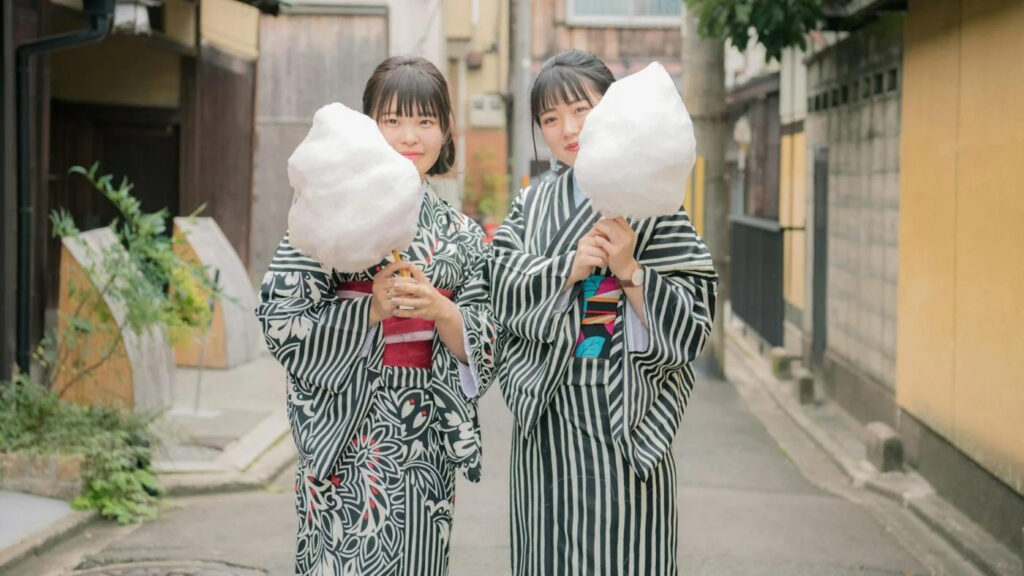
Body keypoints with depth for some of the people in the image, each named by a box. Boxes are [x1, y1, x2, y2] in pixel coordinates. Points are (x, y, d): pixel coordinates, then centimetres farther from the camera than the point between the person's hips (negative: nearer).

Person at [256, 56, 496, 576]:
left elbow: (483, 349, 5)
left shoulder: (460, 235, 9)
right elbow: (282, 322, -9)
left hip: (427, 438, 4)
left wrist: (438, 310, -14)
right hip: (351, 430, -4)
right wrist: (372, 309, -19)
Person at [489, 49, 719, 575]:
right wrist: (571, 265, -14)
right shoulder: (530, 205, 12)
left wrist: (628, 270, -17)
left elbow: (692, 324, -6)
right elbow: (502, 290, -2)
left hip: (621, 418, -3)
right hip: (547, 417, 4)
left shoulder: (653, 204, -1)